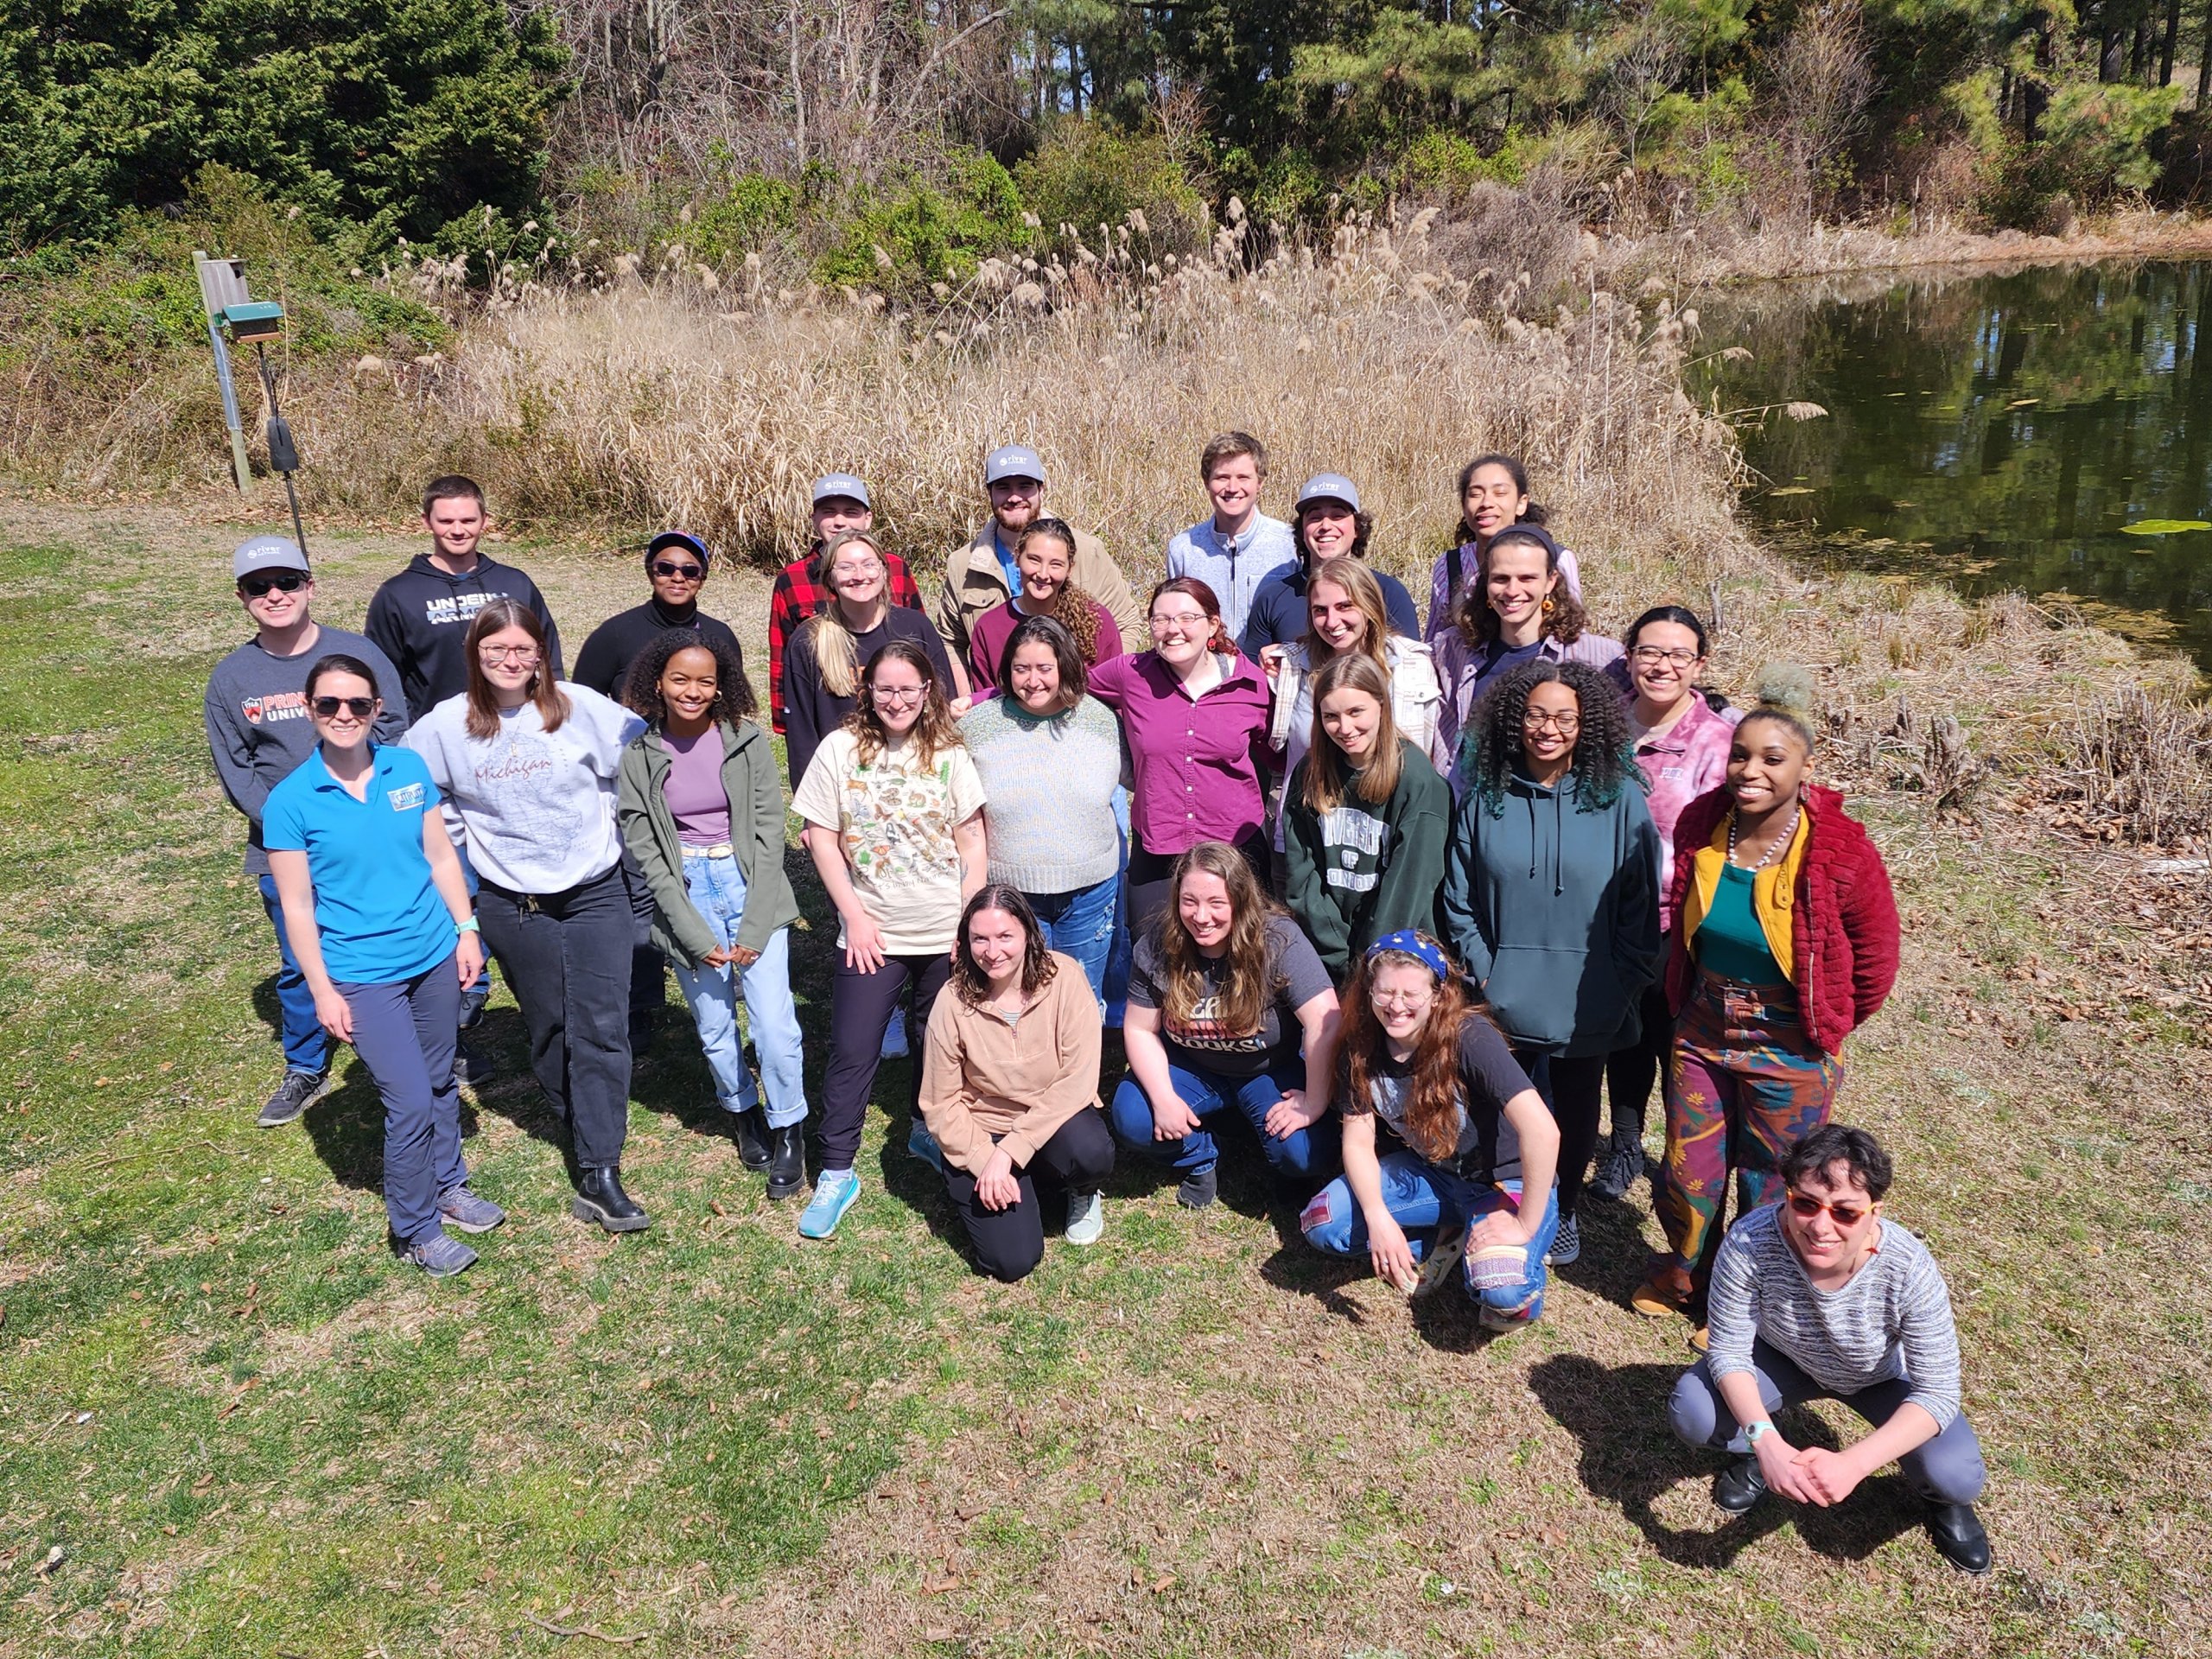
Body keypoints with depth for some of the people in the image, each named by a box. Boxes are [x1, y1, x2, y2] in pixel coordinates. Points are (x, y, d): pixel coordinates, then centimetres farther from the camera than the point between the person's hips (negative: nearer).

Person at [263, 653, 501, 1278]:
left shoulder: (409, 769, -2)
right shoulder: (290, 800, -12)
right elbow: (297, 907, -8)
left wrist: (466, 930, 5)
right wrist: (323, 991, -8)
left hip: (435, 955, 4)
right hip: (362, 975, -4)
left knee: (440, 1081, 18)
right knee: (410, 1103, -3)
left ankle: (448, 1186, 40)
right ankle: (416, 1230, 17)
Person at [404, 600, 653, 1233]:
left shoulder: (581, 708, -9)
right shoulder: (445, 726, -4)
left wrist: (612, 825, 1)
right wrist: (462, 841, 7)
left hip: (597, 892, -1)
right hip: (512, 905, 2)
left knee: (601, 1028, -6)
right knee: (548, 1027, 13)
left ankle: (599, 1175, -3)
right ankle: (587, 1129, 35)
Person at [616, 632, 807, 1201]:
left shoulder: (747, 741, -4)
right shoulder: (639, 755, -3)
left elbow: (770, 830, -4)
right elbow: (644, 849, -3)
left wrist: (754, 926, -10)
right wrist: (695, 934, -9)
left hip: (752, 887, -1)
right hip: (685, 896, 1)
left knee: (776, 1027, -8)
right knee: (715, 1031, 9)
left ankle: (788, 1130, 14)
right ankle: (743, 1113, 36)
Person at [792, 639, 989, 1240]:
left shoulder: (949, 754, -2)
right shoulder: (840, 749, -4)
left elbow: (973, 840, 0)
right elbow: (821, 837, -2)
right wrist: (854, 915, -7)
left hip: (947, 934, 1)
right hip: (871, 934, -1)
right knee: (851, 1053, -1)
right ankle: (835, 1176, 10)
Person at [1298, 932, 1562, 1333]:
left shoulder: (1468, 1037, -29)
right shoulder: (1362, 1048, -10)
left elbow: (1542, 1131, -35)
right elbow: (1358, 1139, -7)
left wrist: (1525, 1224, -29)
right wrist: (1378, 1217, -23)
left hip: (1504, 1182, -5)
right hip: (1429, 1173, 6)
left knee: (1503, 1293, -33)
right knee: (1321, 1224, -15)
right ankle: (1450, 1235, 2)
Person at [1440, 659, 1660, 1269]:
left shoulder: (1619, 796, -6)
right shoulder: (1484, 798, -2)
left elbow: (1642, 902, -4)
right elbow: (1458, 899, 2)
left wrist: (1623, 983, -7)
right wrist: (1483, 971, -4)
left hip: (1587, 1006, 0)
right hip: (1506, 1003, 0)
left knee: (1575, 1108, 16)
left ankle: (1563, 1213, 38)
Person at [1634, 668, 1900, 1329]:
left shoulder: (1841, 852, -22)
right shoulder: (1699, 827, -10)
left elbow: (1875, 957, -6)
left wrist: (1830, 1026, 4)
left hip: (1790, 1051, -3)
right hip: (1701, 1032, 4)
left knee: (1770, 1190, 14)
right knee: (1688, 1174, 16)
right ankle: (1682, 1278, 44)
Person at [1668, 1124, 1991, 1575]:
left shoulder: (1910, 1269, -37)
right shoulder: (1749, 1242, -37)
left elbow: (1938, 1393, -29)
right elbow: (1729, 1350, -25)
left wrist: (1852, 1463, -42)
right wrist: (1765, 1442, -41)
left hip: (1882, 1376, 0)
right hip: (1786, 1360, 1)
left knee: (1955, 1478, -24)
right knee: (1691, 1413, -24)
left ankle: (1942, 1498, 17)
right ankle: (1753, 1456, 14)